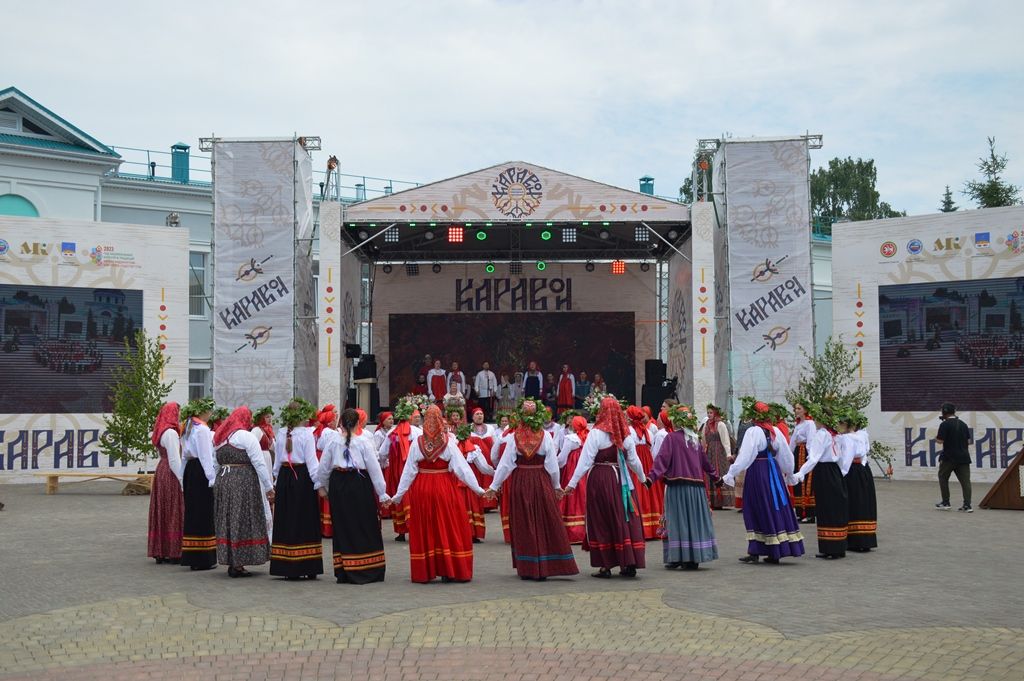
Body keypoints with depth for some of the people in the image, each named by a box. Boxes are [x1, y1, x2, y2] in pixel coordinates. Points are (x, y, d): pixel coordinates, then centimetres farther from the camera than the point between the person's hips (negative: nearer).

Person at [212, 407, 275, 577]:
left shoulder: (219, 437, 14)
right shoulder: (246, 436, -9)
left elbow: (216, 463, 16)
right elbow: (259, 464, -11)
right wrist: (269, 487, -7)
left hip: (222, 480, 7)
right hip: (243, 482, -7)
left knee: (227, 521, 12)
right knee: (242, 521, -2)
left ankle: (230, 562, 16)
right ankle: (238, 564, -2)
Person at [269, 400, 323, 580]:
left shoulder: (281, 433, 4)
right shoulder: (306, 433, -9)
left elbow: (277, 460, 10)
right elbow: (311, 460, -11)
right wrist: (319, 484, -8)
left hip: (284, 477, 4)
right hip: (302, 477, -4)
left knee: (285, 521, 8)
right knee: (305, 521, 2)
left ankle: (287, 569, 10)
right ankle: (308, 567, 3)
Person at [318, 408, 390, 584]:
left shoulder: (332, 441, -1)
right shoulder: (363, 442, -8)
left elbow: (324, 466, 6)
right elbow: (374, 468, -5)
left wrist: (323, 485, 23)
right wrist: (382, 493, 1)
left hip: (338, 484, 3)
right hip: (360, 484, -2)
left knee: (342, 526, 10)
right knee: (365, 526, 6)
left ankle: (344, 573, 11)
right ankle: (368, 571, 8)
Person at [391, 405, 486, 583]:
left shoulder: (417, 443, -4)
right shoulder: (448, 442, -7)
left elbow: (409, 471, -1)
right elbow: (462, 468, -7)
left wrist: (399, 494, 7)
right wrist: (478, 489, -2)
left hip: (421, 489, 1)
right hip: (444, 488, -1)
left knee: (423, 530, 8)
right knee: (448, 528, 7)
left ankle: (425, 572, 9)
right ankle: (450, 571, 6)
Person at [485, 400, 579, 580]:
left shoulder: (513, 437, -5)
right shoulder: (545, 437, -5)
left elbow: (505, 464, -3)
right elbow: (553, 465, -1)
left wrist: (494, 487, 5)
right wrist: (557, 486, 12)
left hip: (520, 483, 0)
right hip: (542, 483, 0)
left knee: (523, 526, 8)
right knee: (545, 525, 7)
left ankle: (527, 569, 11)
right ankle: (544, 568, 8)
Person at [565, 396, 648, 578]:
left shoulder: (596, 433, -10)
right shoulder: (626, 433, 2)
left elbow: (585, 461, -12)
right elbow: (633, 460, 9)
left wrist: (572, 483, -9)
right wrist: (643, 478, 26)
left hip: (600, 478, -4)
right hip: (621, 479, 4)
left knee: (601, 522, 4)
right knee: (624, 518, 8)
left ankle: (606, 565, 5)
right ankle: (629, 564, 9)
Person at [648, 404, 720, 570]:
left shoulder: (671, 438, -5)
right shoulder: (695, 439, 9)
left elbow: (662, 459, -15)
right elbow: (706, 461, 18)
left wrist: (652, 476, -20)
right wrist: (716, 478, 30)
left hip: (677, 485, -4)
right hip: (696, 486, 4)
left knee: (678, 520, 1)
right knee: (694, 520, 8)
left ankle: (678, 557, 1)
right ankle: (694, 557, 10)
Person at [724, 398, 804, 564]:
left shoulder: (753, 432, -13)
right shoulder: (775, 431, 6)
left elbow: (745, 457, -18)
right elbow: (786, 454, 14)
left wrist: (730, 475, -13)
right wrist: (788, 473, 28)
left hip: (757, 471, -6)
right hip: (774, 471, 6)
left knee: (758, 511, 2)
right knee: (776, 509, 10)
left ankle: (754, 552, 4)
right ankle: (775, 553, 13)